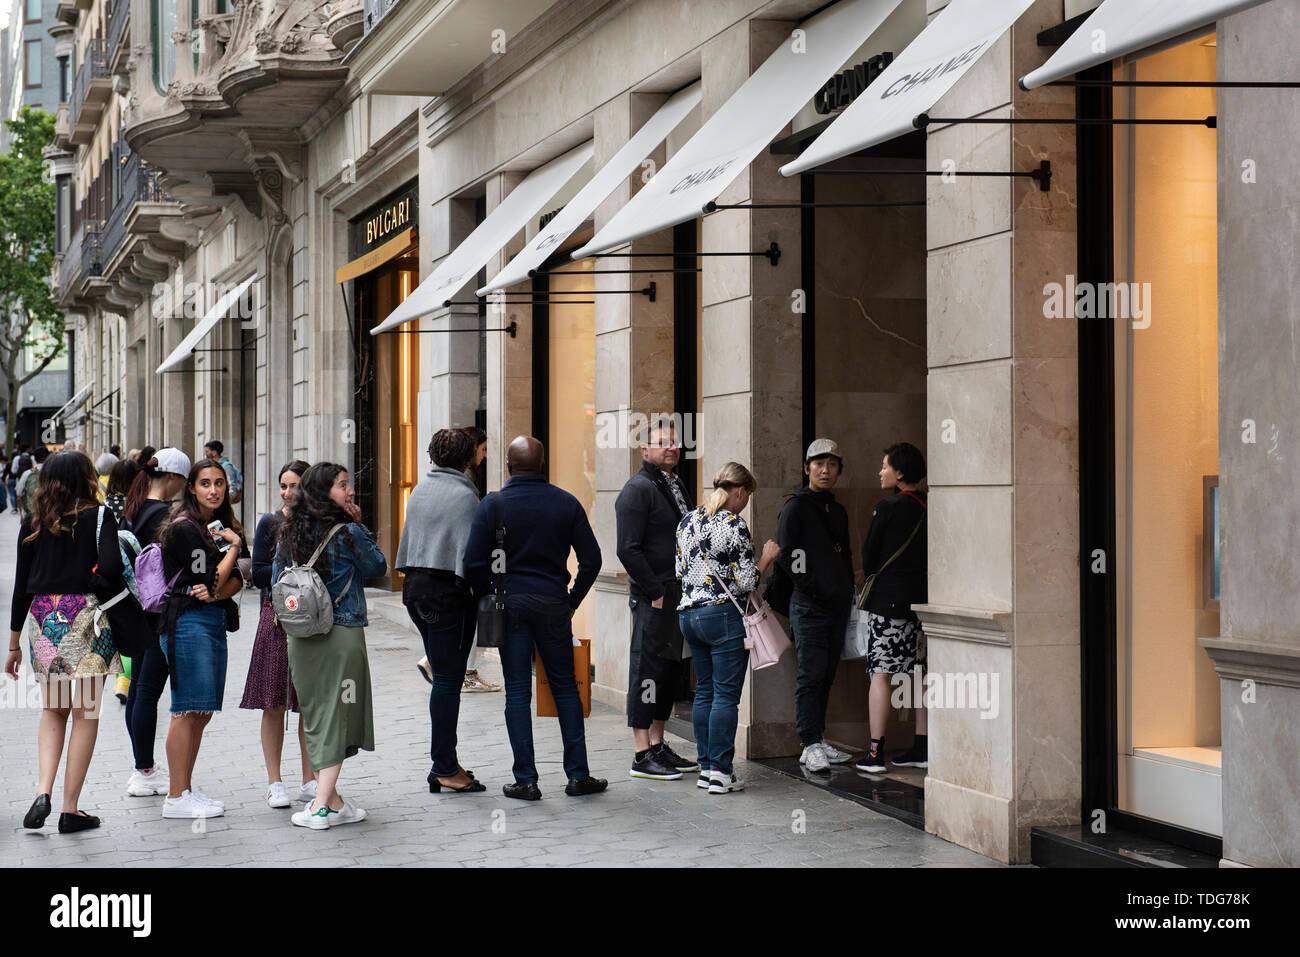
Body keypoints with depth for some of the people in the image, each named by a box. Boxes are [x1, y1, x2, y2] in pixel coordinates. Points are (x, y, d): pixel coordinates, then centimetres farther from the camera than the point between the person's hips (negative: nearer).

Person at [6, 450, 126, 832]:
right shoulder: (99, 517, -4)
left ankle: (43, 792, -1)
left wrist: (14, 644, 13)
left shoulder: (33, 523, 7)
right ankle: (71, 809, 5)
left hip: (44, 619, 4)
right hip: (85, 615, -4)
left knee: (53, 710, 17)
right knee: (85, 712, 5)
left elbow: (21, 585, 9)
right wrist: (98, 583, 4)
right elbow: (111, 565, -20)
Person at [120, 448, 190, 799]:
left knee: (138, 688, 14)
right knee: (149, 691, -4)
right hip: (160, 609, -9)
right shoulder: (163, 514, -18)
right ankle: (145, 773, 1)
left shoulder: (133, 509, 10)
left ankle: (142, 765, 24)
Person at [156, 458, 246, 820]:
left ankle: (185, 789, 18)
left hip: (214, 620, 9)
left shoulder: (218, 527, 15)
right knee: (188, 711, -8)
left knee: (202, 713, 11)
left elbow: (236, 580, 9)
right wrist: (234, 547, -2)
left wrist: (218, 592, -13)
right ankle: (177, 798, -4)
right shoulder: (185, 529, -11)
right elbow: (212, 579, -15)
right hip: (188, 623, -9)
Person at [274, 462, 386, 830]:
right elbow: (378, 566, 3)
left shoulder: (289, 533, 5)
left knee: (316, 715, 14)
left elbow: (277, 579, 13)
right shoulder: (348, 533, -12)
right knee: (336, 715, -1)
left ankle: (329, 797, 20)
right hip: (342, 634, -5)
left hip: (300, 635, 6)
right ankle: (322, 806, -7)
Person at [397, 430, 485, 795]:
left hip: (415, 586, 8)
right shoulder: (464, 495, -12)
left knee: (443, 676, 14)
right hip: (448, 590, -8)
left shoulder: (419, 490, 12)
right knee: (449, 679, -4)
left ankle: (445, 760, 17)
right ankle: (445, 768, -2)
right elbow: (469, 549, -17)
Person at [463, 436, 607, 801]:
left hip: (510, 602, -1)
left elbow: (474, 564, -7)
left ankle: (526, 780, 2)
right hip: (552, 603, 1)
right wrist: (573, 600, 11)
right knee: (565, 687, 10)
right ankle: (578, 775, 10)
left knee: (517, 691, 3)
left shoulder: (492, 505, -4)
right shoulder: (566, 503, 0)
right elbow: (591, 559, 0)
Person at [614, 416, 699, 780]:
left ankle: (658, 746, 22)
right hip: (652, 597, -9)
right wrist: (656, 593, -17)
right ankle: (642, 756, -1)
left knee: (669, 669, 13)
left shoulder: (676, 486, 17)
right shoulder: (638, 489, -10)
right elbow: (629, 549, -17)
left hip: (679, 596, 9)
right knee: (647, 669, -5)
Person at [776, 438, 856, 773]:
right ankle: (810, 745, -6)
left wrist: (848, 592, 13)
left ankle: (820, 740, 16)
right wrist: (812, 586, -15)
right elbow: (786, 554, -11)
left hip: (838, 607, 7)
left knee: (826, 675, 10)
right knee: (811, 675, -7)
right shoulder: (796, 507, -4)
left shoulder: (838, 512, 18)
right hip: (809, 606, -7)